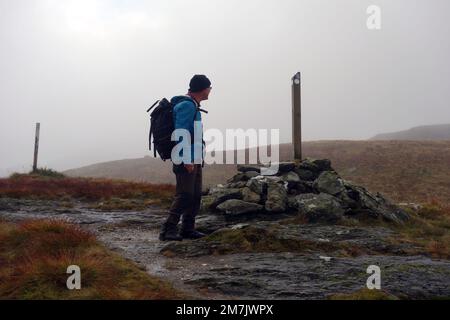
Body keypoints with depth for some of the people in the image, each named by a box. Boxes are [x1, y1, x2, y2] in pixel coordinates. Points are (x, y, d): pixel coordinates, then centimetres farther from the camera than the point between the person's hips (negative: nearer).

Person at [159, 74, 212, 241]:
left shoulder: (192, 105, 18)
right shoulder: (187, 105, -13)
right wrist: (187, 161, -24)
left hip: (194, 159, 10)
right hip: (186, 160, -10)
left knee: (195, 195, 11)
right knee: (184, 195, -11)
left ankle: (188, 229, 18)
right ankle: (168, 230, -8)